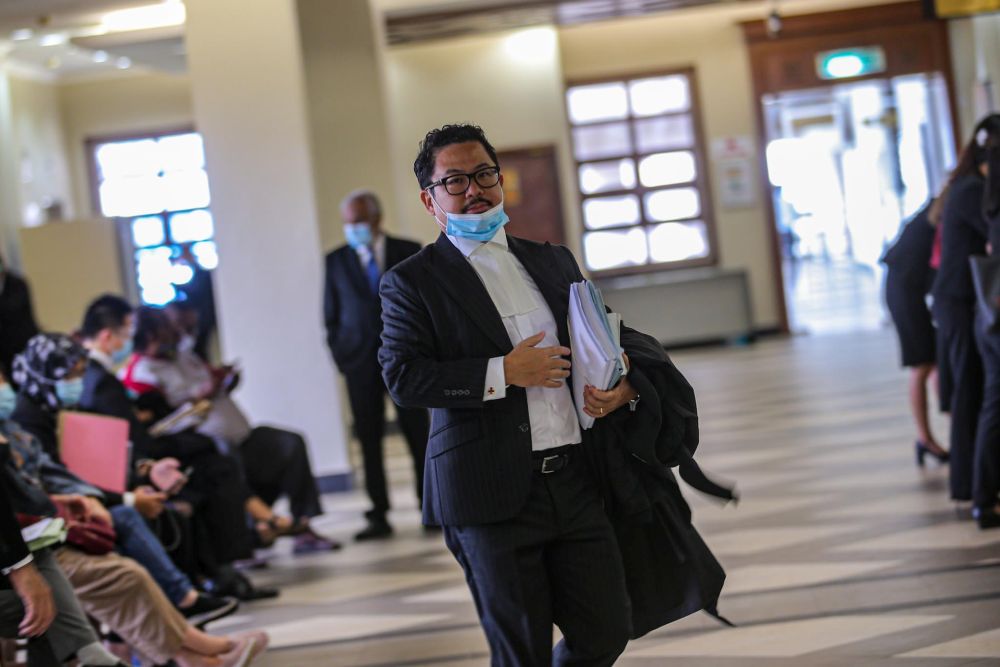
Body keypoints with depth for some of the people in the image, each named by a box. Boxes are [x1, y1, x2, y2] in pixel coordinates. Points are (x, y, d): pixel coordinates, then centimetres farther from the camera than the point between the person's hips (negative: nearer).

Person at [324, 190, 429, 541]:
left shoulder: (408, 252, 3)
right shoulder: (337, 260, 6)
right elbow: (332, 313, 9)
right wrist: (341, 353, 0)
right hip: (360, 357, 1)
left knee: (418, 433, 2)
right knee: (368, 438, 0)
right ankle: (378, 515, 4)